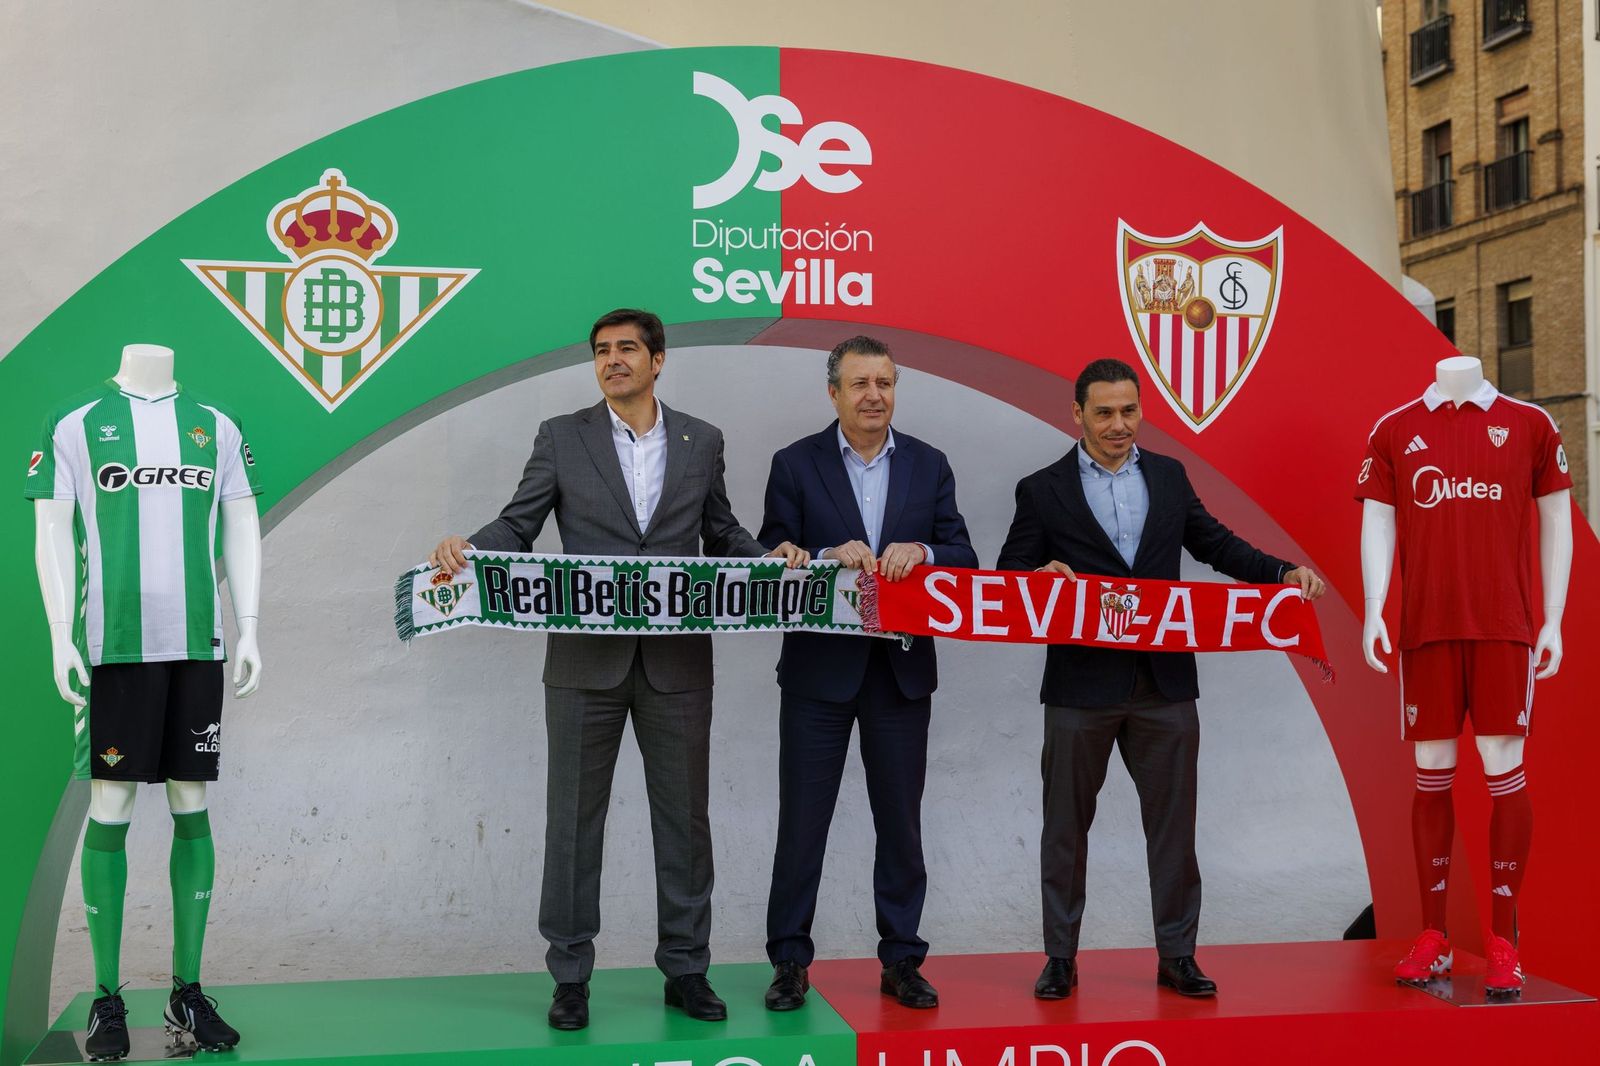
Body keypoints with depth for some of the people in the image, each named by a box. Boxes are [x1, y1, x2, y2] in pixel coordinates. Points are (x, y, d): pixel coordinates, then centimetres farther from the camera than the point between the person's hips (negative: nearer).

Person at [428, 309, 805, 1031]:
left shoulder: (701, 442, 8)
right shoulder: (562, 438, 3)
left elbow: (721, 532, 15)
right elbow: (519, 523, 0)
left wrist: (771, 555, -3)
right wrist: (466, 548, -19)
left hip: (677, 664, 2)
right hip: (586, 661, -1)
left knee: (684, 817, 9)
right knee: (574, 820, 5)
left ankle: (685, 969, 22)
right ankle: (570, 975, 17)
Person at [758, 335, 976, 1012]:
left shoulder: (929, 466, 7)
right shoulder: (795, 465, 0)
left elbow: (965, 560, 3)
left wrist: (920, 551, -18)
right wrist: (829, 558, -21)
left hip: (902, 670, 2)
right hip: (820, 669, -2)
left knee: (901, 822, 9)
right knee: (802, 821, 4)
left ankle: (901, 961, 21)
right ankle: (789, 962, 16)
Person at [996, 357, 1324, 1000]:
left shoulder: (1169, 477, 10)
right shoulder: (1042, 491, 1)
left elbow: (1215, 543, 16)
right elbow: (1008, 579, 1)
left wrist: (1283, 573, 2)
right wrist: (1043, 576, -20)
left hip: (1164, 682, 3)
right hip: (1081, 685, -2)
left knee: (1173, 822, 6)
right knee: (1067, 824, 7)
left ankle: (1177, 955, 18)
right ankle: (1061, 958, 18)